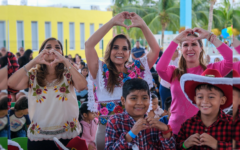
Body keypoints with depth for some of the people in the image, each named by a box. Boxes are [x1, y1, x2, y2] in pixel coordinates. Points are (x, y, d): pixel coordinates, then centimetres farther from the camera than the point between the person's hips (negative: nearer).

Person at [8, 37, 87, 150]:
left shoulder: (68, 73, -1)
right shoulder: (33, 75, 1)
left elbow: (82, 86, -21)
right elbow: (11, 84, -16)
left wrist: (65, 61, -22)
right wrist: (33, 62, -18)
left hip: (67, 135, 0)